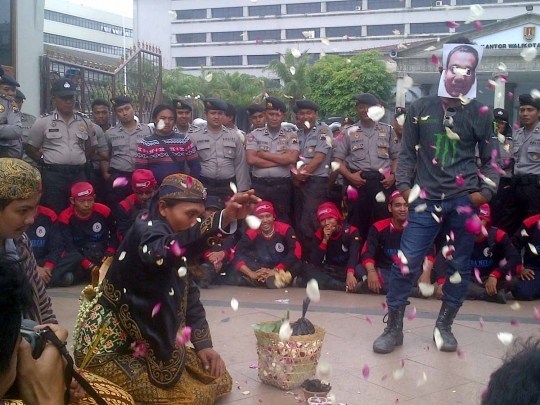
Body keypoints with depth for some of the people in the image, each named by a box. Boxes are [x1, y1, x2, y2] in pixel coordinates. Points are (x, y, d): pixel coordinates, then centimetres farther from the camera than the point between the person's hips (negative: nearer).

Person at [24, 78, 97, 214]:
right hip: (53, 175, -3)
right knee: (54, 214, 0)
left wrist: (79, 160, 9)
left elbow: (91, 147, 20)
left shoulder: (85, 122, 9)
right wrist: (46, 162, 0)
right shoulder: (43, 121, 1)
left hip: (79, 175, 3)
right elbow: (30, 148, 6)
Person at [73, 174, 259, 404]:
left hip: (146, 342, 9)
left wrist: (203, 344, -5)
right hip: (109, 348, -9)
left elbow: (190, 297, 7)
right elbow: (163, 252, -47)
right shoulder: (145, 231, -21)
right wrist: (223, 219, -60)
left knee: (216, 378, 9)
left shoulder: (176, 239, 5)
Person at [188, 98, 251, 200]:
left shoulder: (234, 136, 9)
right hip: (204, 187, -2)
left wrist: (241, 191, 4)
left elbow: (240, 165, 9)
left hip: (229, 187, 2)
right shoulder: (194, 136, 2)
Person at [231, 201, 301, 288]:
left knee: (297, 265, -32)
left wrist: (276, 270, -31)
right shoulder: (251, 234, -9)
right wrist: (252, 274, -34)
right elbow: (236, 255, -18)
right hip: (260, 270, 2)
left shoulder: (285, 229, -12)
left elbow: (296, 252, -24)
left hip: (281, 269, -1)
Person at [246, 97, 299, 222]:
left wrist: (264, 155, -7)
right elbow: (251, 159, -8)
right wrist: (281, 160, -9)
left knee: (282, 221, 6)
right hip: (259, 185, 1)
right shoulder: (255, 134, 6)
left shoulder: (291, 135, 5)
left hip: (282, 186, 0)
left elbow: (292, 158, -11)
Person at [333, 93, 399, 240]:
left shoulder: (388, 130, 13)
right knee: (358, 223, 2)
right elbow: (337, 158, 6)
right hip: (358, 182, 0)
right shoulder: (349, 132, 10)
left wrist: (393, 175, -4)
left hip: (383, 182, 0)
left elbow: (397, 156, 13)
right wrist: (349, 176, -9)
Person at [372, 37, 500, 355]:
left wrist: (486, 193, -4)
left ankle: (444, 326, 25)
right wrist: (404, 187, -1)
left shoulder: (480, 114, 7)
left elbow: (491, 158, 10)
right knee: (406, 263, -6)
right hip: (426, 200, -1)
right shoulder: (420, 109, 7)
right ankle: (394, 328, 8)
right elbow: (407, 152, 10)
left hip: (464, 201, 1)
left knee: (460, 266, 8)